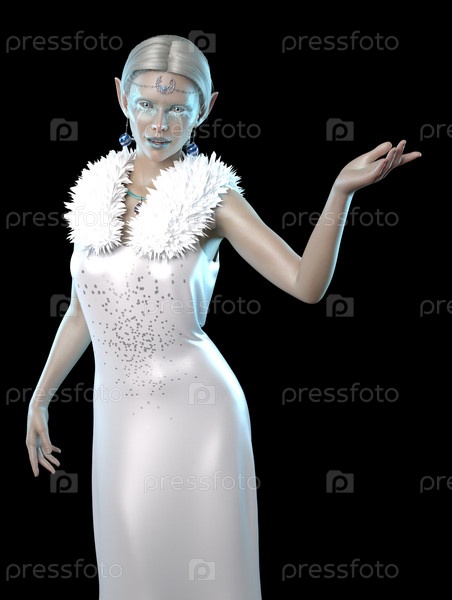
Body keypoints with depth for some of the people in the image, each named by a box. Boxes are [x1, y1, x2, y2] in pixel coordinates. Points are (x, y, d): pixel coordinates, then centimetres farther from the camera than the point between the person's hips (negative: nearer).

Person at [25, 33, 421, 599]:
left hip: (193, 409, -4)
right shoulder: (97, 189, 3)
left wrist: (341, 191, -32)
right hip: (116, 410, 4)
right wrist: (39, 399, 16)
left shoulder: (211, 196, -8)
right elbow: (81, 310, 13)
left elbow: (305, 283, -20)